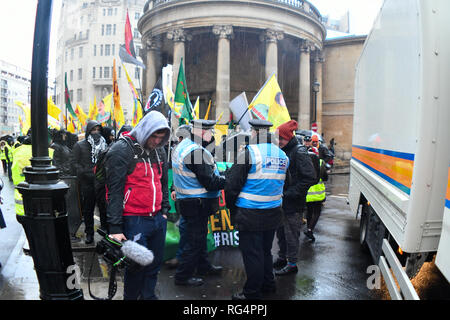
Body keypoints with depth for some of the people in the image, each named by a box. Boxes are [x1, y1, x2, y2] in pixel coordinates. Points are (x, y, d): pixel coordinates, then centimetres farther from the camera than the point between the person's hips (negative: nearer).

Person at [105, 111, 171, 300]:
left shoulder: (159, 151, 11)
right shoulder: (122, 150, -11)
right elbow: (114, 190, -14)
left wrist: (164, 210, 15)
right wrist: (115, 227, -16)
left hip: (158, 219, 7)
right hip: (134, 221, -7)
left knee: (155, 263, 17)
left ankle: (148, 295, 36)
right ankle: (130, 297, 24)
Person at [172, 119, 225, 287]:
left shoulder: (183, 145, 9)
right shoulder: (197, 152, -24)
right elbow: (211, 183, -24)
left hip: (186, 199, 10)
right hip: (197, 204, -10)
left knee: (199, 235, 23)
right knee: (195, 239, 2)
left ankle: (203, 266, 39)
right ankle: (182, 276, 14)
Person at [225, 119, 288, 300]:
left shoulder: (249, 153, -15)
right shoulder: (282, 155, 8)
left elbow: (232, 184, -12)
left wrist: (232, 207, 1)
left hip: (250, 215, -7)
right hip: (273, 214, 7)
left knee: (252, 253, 3)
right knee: (265, 250, 21)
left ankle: (252, 293, 14)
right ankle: (268, 285, 34)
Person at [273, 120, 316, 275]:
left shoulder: (299, 152, -15)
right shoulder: (283, 152, 10)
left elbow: (310, 178, -21)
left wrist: (290, 193, -20)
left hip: (293, 203, -8)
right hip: (281, 201, 8)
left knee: (291, 233, 3)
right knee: (281, 231, 18)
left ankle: (292, 264, 17)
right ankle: (282, 258, 35)